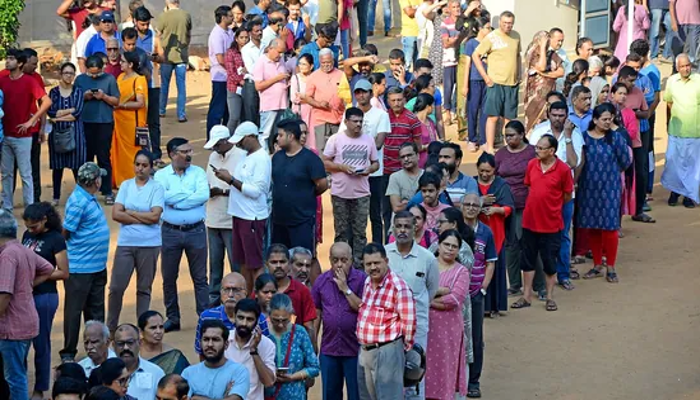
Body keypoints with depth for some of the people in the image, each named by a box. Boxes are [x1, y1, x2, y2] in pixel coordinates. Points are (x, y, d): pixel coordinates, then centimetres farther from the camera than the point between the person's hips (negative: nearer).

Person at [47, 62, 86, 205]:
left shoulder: (78, 91, 4)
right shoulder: (54, 92, 6)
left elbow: (77, 113, -8)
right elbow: (50, 112, -7)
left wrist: (59, 116, -7)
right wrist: (70, 110, -10)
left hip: (75, 132, -1)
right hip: (57, 133, 1)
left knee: (77, 165, -3)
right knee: (57, 166, 3)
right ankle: (56, 197, 11)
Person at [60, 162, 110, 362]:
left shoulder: (89, 198, 8)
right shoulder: (78, 202, -21)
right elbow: (65, 232, -18)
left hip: (97, 266, 9)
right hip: (80, 268, -9)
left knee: (95, 310, 17)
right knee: (74, 310, 1)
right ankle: (68, 352, 8)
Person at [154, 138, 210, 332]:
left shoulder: (198, 172, 3)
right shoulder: (161, 175, 2)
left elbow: (204, 195, -14)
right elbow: (163, 196, -16)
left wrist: (175, 201, -14)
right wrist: (190, 193, -11)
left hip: (195, 230, 0)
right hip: (170, 231, 1)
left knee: (200, 277, 3)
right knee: (169, 277, 7)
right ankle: (172, 319, 18)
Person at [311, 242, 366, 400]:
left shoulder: (362, 279, -6)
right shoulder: (321, 281, 5)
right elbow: (316, 316, 9)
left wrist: (345, 289, -16)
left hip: (354, 349, -3)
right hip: (329, 349, 4)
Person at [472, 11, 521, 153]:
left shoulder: (516, 36, 9)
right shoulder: (492, 37, -7)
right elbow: (475, 55, -6)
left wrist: (519, 74, 13)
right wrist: (486, 77, -9)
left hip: (512, 83, 5)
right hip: (496, 83, -5)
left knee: (509, 117, 8)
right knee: (493, 116, -3)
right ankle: (489, 148, 1)